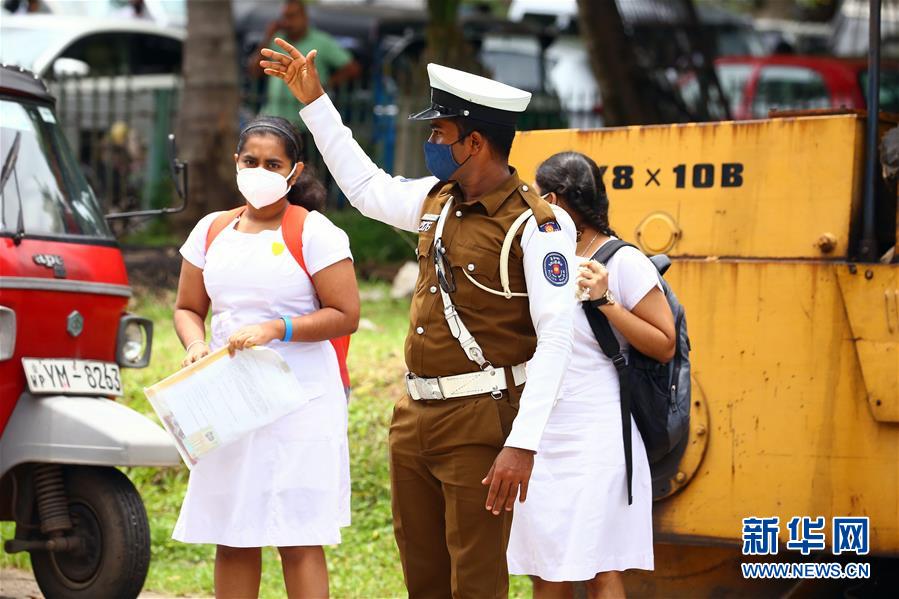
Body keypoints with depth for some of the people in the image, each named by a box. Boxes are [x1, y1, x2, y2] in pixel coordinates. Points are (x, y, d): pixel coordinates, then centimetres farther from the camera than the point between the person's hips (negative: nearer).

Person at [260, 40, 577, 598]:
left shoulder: (536, 224, -16)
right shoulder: (437, 201, 9)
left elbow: (555, 338, -20)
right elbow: (366, 186, 28)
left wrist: (522, 445, -26)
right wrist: (313, 100, 27)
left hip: (480, 425, -8)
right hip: (416, 418, 8)